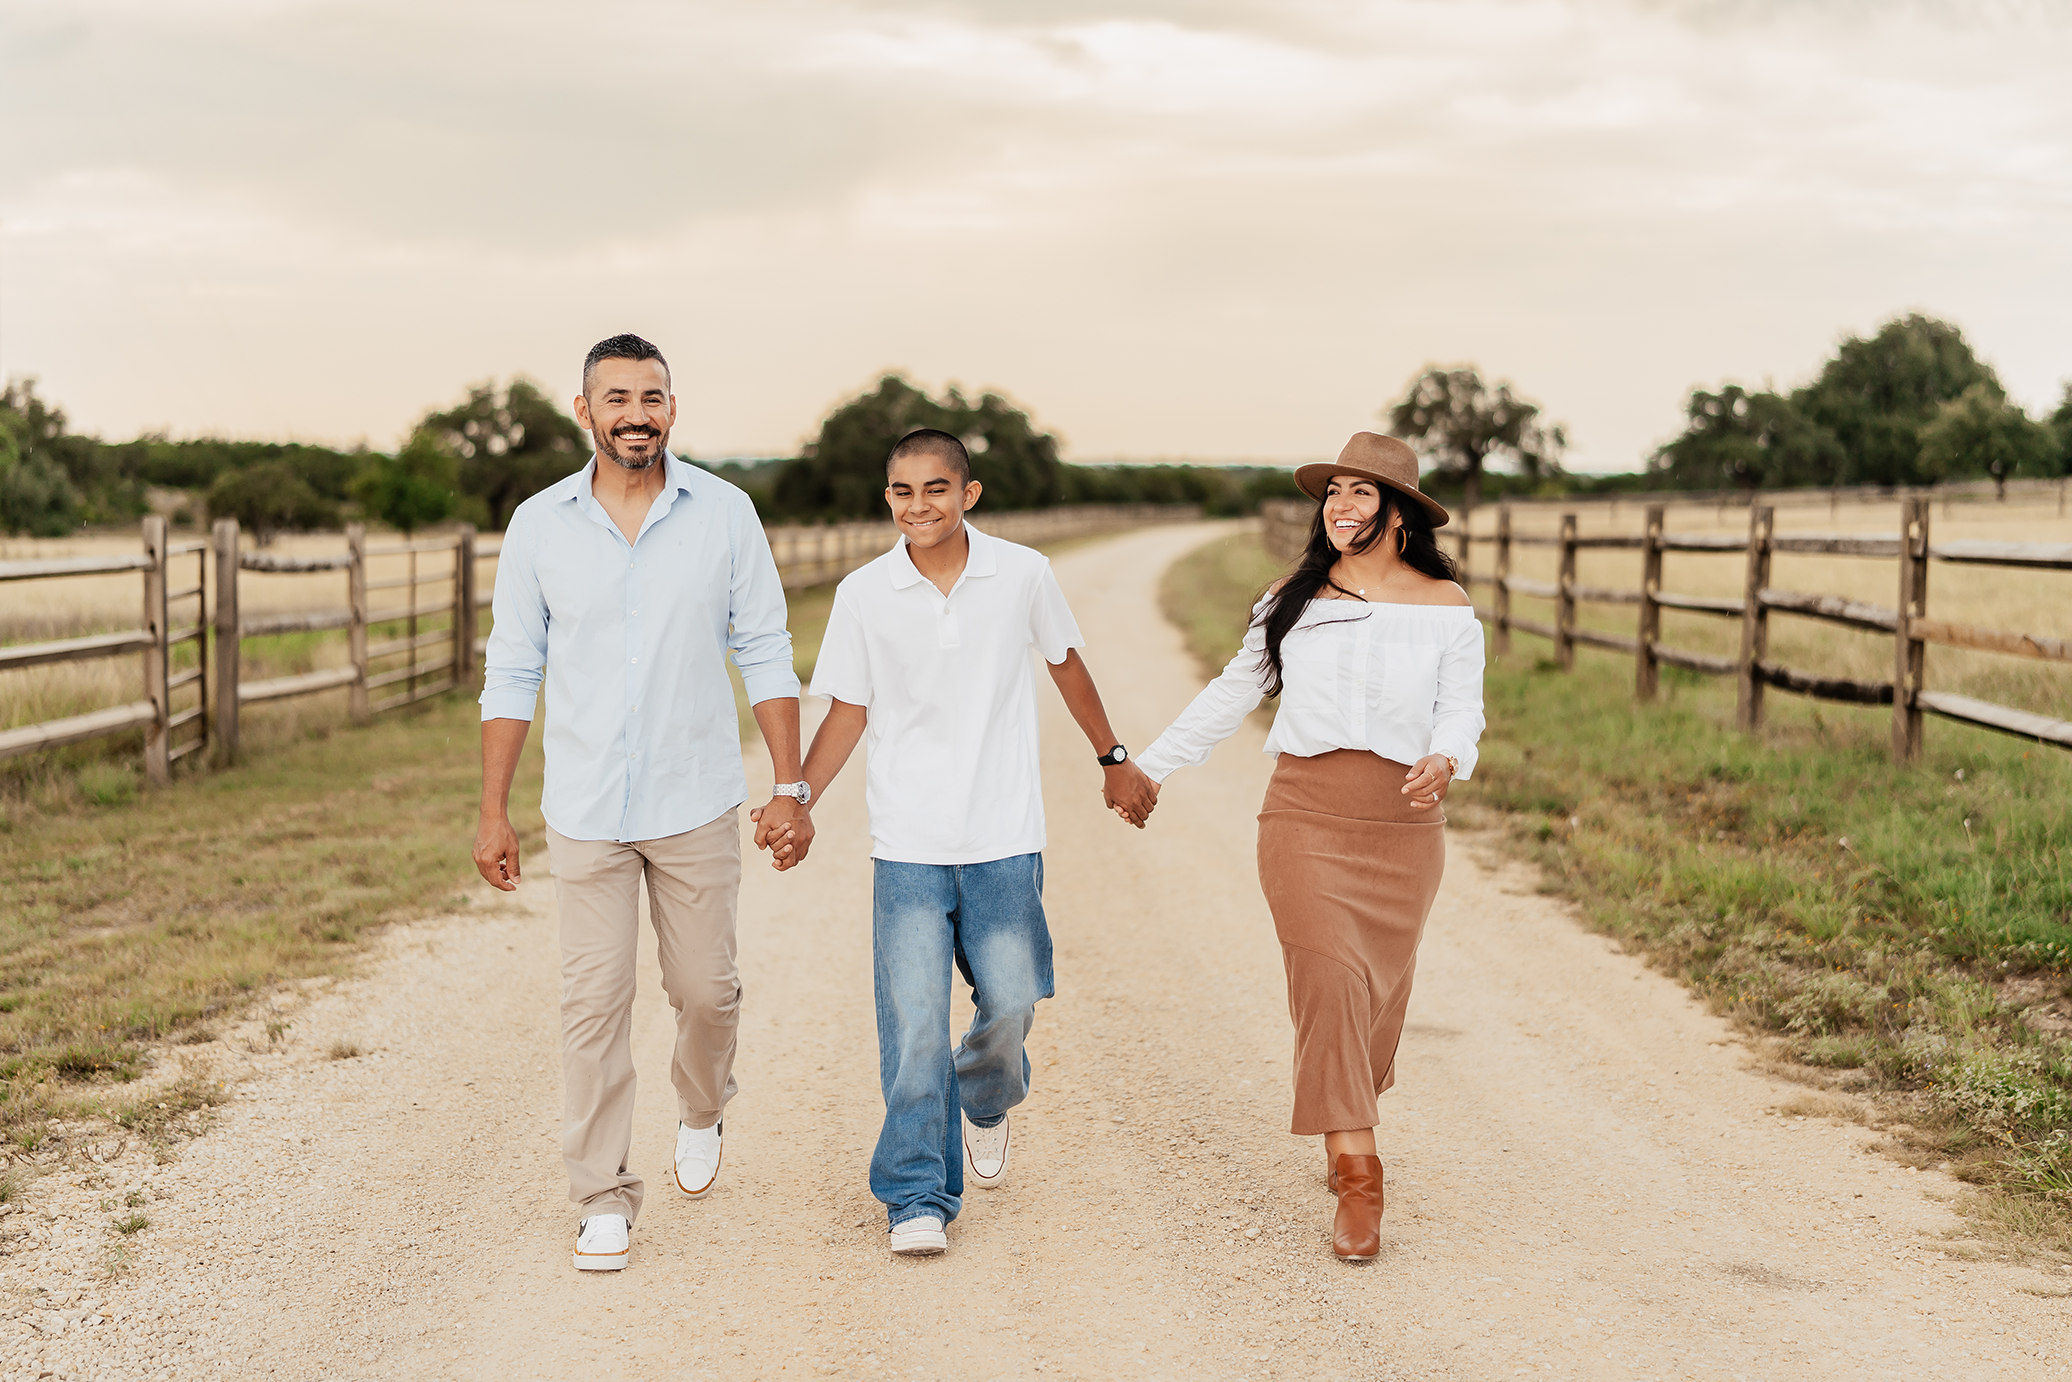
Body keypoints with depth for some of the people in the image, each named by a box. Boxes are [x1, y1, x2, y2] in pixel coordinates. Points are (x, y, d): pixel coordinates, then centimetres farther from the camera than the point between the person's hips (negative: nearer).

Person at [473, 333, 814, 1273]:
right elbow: (512, 673, 2)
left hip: (696, 804, 0)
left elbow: (764, 654, 0)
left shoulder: (724, 514, -4)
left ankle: (700, 1111, 42)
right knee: (594, 1004, 0)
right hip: (586, 809, 0)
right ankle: (603, 1200, 13)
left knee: (705, 990, 10)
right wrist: (493, 811, 0)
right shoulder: (538, 526, -3)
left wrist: (790, 789, -4)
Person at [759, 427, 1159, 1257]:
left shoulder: (1023, 576, -3)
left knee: (1011, 1002, 5)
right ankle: (917, 1197, 5)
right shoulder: (863, 596, -3)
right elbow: (848, 712, 5)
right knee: (913, 1024, -6)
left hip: (1004, 837, 1)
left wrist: (1113, 760, 21)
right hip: (907, 844, 0)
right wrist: (801, 798, -9)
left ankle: (986, 1101, 40)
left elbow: (1066, 665, 13)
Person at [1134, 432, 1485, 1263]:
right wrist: (1152, 766, 18)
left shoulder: (1445, 608, 3)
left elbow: (1462, 710, -2)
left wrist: (1445, 761, -25)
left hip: (1403, 827, 1)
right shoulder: (1293, 601, 7)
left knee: (1380, 987, 10)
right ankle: (1356, 1179, -12)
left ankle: (1344, 1132, 36)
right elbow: (1232, 695, 15)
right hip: (1305, 818, 0)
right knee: (1328, 977, -14)